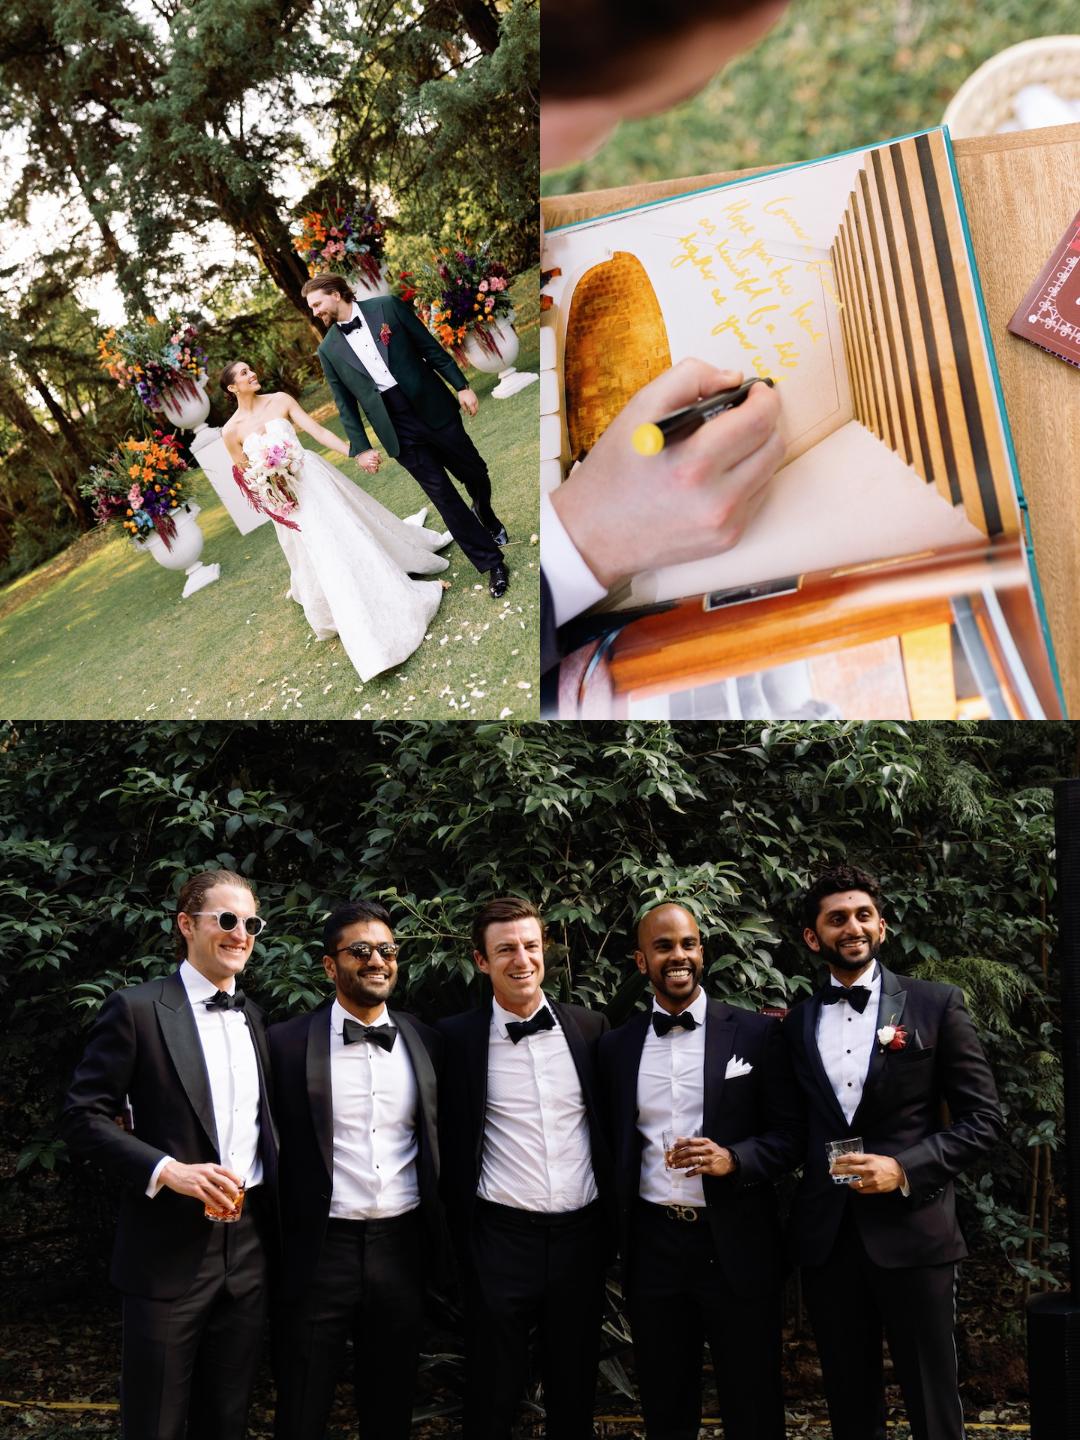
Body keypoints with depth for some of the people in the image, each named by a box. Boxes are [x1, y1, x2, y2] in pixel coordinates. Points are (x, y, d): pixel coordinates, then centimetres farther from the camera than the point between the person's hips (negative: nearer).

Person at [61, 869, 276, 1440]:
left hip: (249, 1245, 5)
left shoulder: (252, 1016, 11)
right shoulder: (136, 1008, -7)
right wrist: (167, 1170, -20)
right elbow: (83, 1116, -10)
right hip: (170, 1248, -5)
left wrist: (274, 1220, 7)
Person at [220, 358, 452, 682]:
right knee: (323, 558, 2)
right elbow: (247, 478, 3)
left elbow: (318, 430, -4)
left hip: (313, 477, 1)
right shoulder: (231, 430, -4)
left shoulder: (279, 400, -1)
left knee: (355, 532, 7)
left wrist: (354, 453, -13)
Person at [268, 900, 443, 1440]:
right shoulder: (288, 1042, -4)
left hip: (401, 1247, 3)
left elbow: (437, 1144, 12)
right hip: (319, 1249, -2)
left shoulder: (424, 1042, 5)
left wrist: (439, 1236, 9)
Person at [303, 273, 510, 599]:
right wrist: (360, 447, 3)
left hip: (433, 408, 0)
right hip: (399, 432, 0)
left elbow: (430, 347, 1)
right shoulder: (329, 350, 4)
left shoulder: (386, 307, 0)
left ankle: (485, 514, 47)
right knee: (443, 496, 1)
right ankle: (492, 564, 11)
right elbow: (345, 404, 8)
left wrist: (461, 385, -3)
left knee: (475, 474, 11)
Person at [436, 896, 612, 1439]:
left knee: (575, 1394, 14)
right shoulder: (457, 1038, -4)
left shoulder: (588, 1027, 3)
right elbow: (449, 1143, 2)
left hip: (582, 1235, 3)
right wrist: (463, 1239, 2)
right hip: (501, 1238, -2)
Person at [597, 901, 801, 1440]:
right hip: (652, 1247, 3)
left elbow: (790, 1135, -2)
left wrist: (732, 1158, -18)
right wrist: (616, 1242, 3)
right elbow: (616, 1150, 13)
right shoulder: (616, 1047, 6)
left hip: (737, 1247, -2)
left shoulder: (756, 1033, -2)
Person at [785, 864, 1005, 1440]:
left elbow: (983, 1119, -3)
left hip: (912, 1230, -3)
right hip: (826, 1235, 3)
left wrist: (904, 1168, -14)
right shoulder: (795, 1024, 7)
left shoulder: (936, 1005, -1)